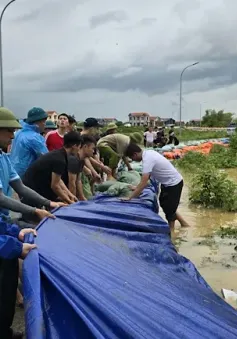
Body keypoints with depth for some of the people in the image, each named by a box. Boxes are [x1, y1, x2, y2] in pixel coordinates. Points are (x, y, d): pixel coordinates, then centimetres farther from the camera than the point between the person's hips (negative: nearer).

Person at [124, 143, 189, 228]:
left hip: (174, 183, -10)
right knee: (164, 204, 22)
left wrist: (129, 198, -31)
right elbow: (147, 176, 11)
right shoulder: (148, 153, 0)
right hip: (168, 182, 10)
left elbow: (144, 183, -33)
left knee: (169, 209, 3)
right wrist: (137, 188, 9)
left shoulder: (147, 159, -28)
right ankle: (183, 223, 34)